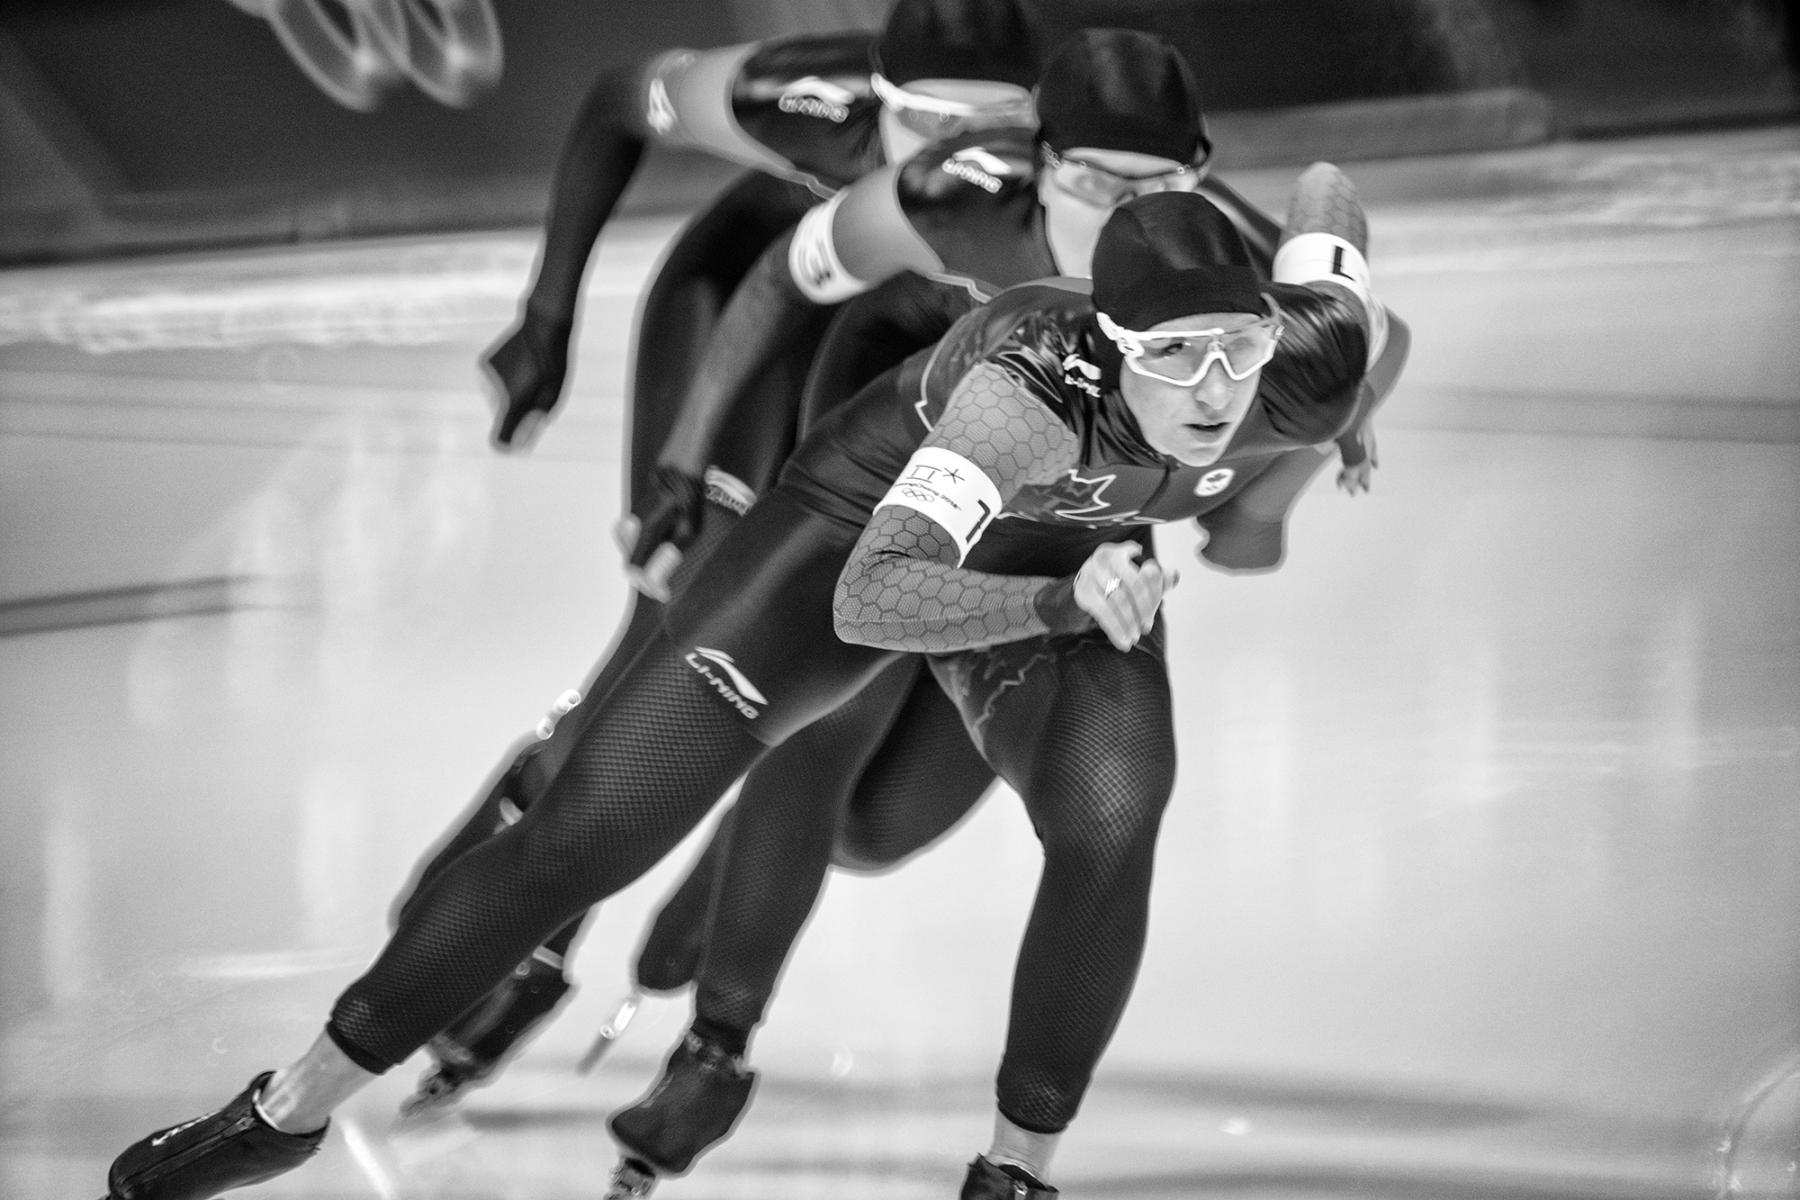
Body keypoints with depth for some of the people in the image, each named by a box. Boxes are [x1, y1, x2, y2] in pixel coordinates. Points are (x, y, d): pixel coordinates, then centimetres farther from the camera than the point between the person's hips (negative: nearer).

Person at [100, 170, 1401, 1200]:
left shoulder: (1306, 367, -32)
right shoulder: (1024, 386, -43)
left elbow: (1328, 189, -8)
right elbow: (865, 600, -52)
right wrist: (1060, 605, -66)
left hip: (1074, 561, 3)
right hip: (874, 521, -3)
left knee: (1111, 823, -29)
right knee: (587, 831, -6)